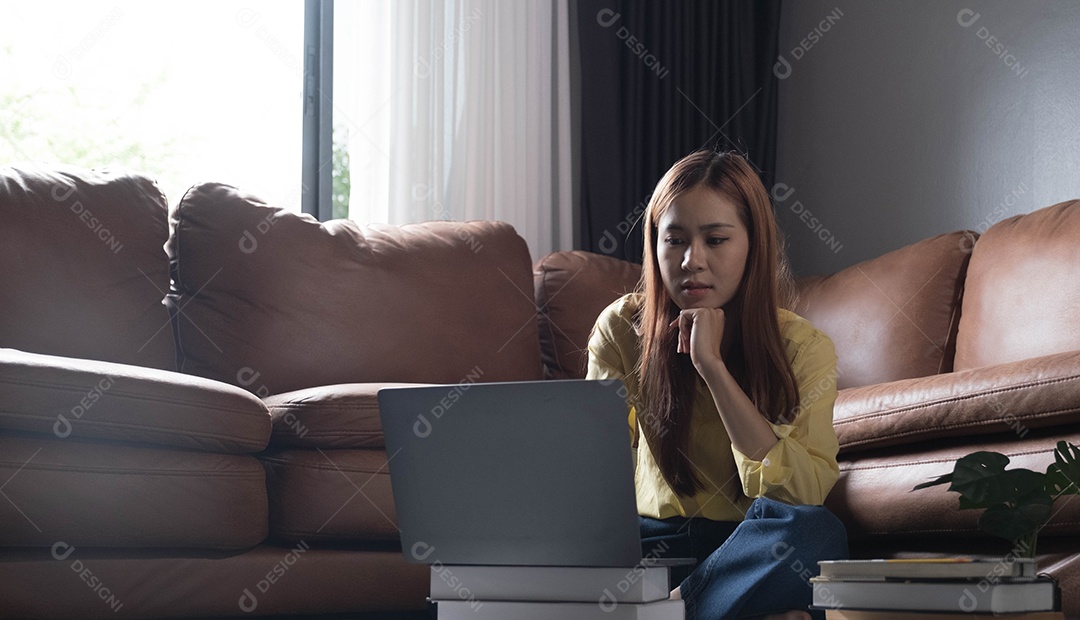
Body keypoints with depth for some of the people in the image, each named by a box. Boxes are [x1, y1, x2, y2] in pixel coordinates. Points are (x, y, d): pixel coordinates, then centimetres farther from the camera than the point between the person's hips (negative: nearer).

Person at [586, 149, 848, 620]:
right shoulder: (623, 329, -3)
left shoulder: (801, 347, -9)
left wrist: (712, 365, -26)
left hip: (751, 547, -2)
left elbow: (802, 497, -24)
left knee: (816, 533, -36)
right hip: (655, 541, 2)